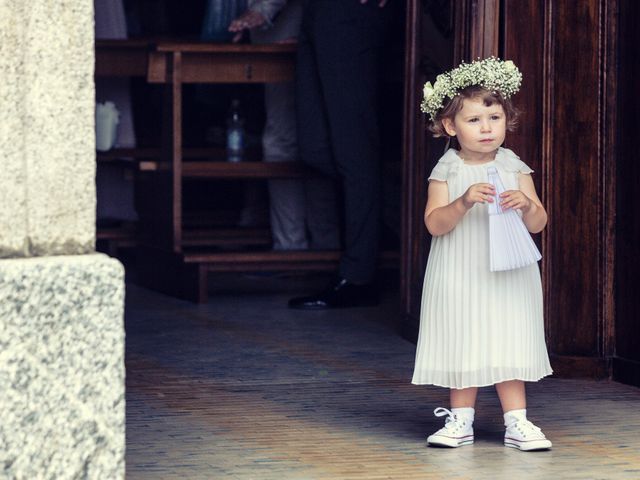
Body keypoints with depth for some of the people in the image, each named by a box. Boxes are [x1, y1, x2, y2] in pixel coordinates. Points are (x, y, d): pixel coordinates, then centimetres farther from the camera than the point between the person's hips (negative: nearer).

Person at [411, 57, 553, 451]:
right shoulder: (447, 171, -2)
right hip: (460, 278, -1)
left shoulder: (515, 168, 3)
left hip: (507, 277, 1)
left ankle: (517, 422, 5)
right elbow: (434, 223, -10)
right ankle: (461, 421, 15)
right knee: (462, 348, 4)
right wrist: (465, 201, -26)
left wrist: (525, 204, -20)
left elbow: (538, 223, 2)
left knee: (509, 344, 0)